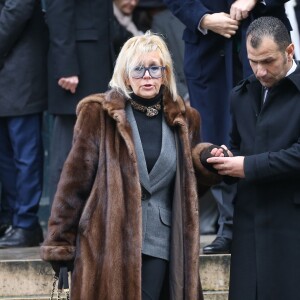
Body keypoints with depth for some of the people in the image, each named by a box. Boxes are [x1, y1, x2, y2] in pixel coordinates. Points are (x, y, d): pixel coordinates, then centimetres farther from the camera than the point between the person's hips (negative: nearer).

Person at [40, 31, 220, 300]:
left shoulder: (182, 120, 11)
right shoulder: (99, 115, -1)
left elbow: (190, 185, 18)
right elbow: (75, 181, -2)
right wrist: (60, 245, -5)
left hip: (159, 244, 3)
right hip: (108, 243, -3)